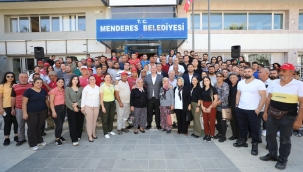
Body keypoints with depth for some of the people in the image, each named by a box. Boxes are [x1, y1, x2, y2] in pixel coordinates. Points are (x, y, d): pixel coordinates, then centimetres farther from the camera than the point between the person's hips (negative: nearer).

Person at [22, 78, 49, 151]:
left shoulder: (43, 91, 7)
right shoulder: (28, 91, -9)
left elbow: (46, 100, 16)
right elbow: (24, 103, -9)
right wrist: (25, 113, -13)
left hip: (43, 112, 4)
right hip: (32, 112, -4)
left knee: (39, 126, 11)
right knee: (32, 128, 4)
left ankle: (39, 140, 28)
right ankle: (33, 144, 14)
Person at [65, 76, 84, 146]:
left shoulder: (81, 88, 9)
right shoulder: (67, 88, 2)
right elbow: (67, 99, -6)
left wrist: (77, 104, -15)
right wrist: (73, 106, -12)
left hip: (79, 108, 3)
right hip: (71, 108, -3)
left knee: (80, 123, 8)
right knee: (72, 124, -4)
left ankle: (78, 136, 26)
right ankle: (74, 139, -2)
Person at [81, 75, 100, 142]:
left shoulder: (98, 88, 7)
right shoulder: (86, 88, -2)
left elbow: (99, 97, 10)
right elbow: (83, 98, -3)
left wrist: (99, 104, 10)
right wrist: (82, 106, -6)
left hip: (96, 106, 3)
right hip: (88, 106, -3)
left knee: (94, 120, 8)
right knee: (89, 121, -2)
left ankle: (93, 133, 23)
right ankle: (90, 136, 6)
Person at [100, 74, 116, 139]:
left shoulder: (112, 86, 7)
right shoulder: (102, 86, -8)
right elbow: (101, 97, -10)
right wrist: (102, 106, -14)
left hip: (112, 103, 5)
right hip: (105, 103, -5)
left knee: (111, 117, 13)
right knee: (105, 119, 3)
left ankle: (110, 130, 30)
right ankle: (105, 133, 14)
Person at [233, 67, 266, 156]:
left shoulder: (259, 83, -9)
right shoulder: (240, 83, 8)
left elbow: (263, 96, -10)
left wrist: (258, 109, -14)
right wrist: (236, 105, 8)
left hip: (253, 110, -5)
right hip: (240, 109, 5)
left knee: (254, 128, 5)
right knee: (242, 126, 15)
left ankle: (255, 145, 18)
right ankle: (243, 141, 31)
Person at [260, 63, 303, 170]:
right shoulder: (273, 83, 2)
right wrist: (265, 112, 7)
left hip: (287, 117, -4)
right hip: (272, 115, 4)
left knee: (285, 140, 10)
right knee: (270, 136, 15)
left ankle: (282, 160, 27)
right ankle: (272, 154, 35)